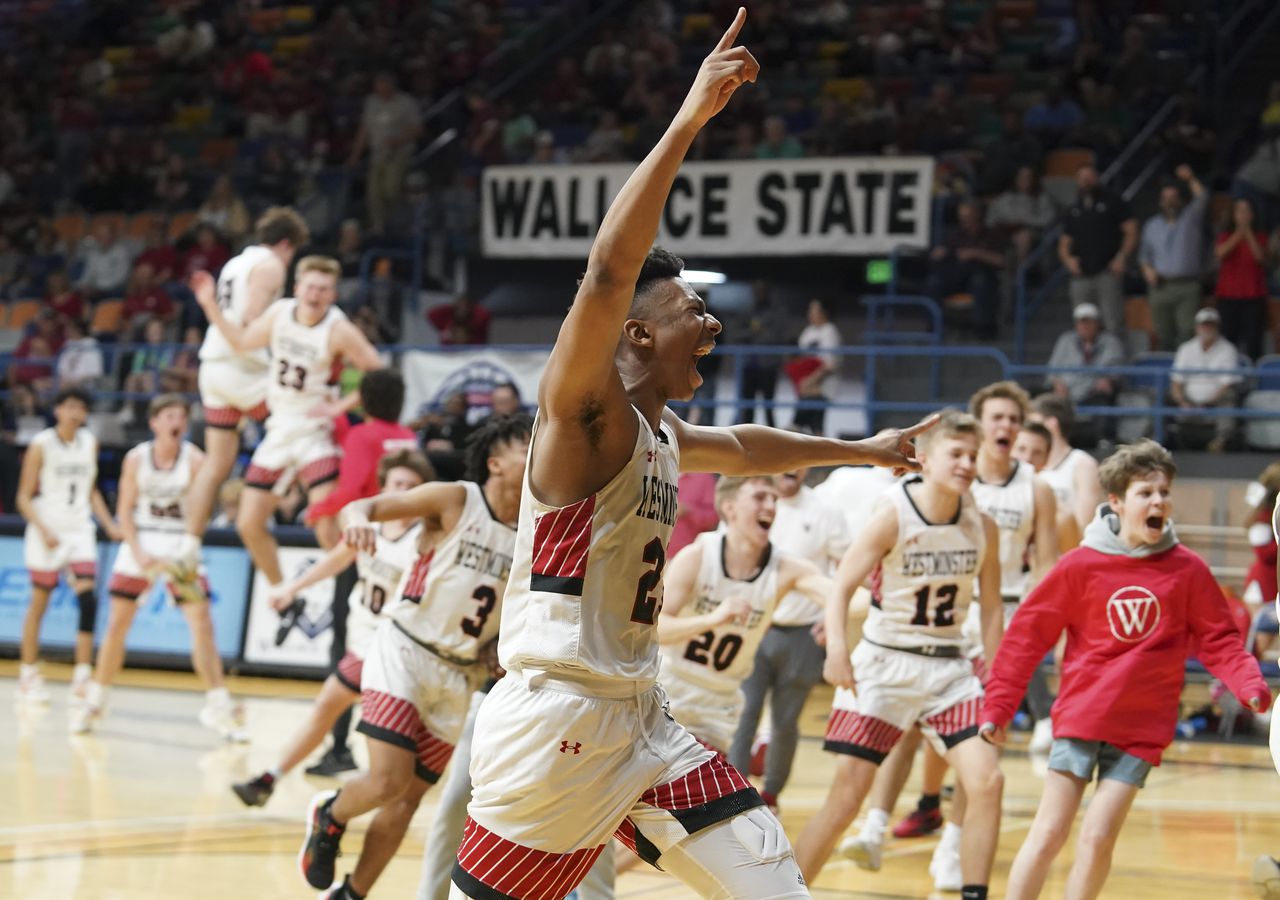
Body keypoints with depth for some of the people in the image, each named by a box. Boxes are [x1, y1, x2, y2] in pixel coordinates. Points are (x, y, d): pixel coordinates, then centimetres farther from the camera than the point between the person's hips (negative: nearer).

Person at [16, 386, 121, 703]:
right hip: (46, 531, -4)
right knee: (39, 603, 4)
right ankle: (28, 678, 16)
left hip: (79, 531, 4)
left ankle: (82, 677, -11)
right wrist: (44, 530, -19)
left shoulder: (90, 442, 7)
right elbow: (24, 498, -7)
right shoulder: (41, 445, -7)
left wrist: (109, 524, 6)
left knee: (88, 598, -12)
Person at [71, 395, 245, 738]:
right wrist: (138, 553, -14)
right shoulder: (136, 459, -3)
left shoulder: (194, 460, -8)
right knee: (117, 624, 4)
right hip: (140, 542, 1)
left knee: (202, 623, -11)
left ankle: (218, 705, -8)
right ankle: (94, 702, 17)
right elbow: (125, 510, 0)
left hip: (180, 546, -1)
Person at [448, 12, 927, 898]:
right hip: (557, 719, -9)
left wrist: (860, 449, 49)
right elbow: (608, 271, -29)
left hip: (641, 720, 9)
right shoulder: (587, 413, -12)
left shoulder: (660, 433, 14)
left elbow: (744, 446, 38)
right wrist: (691, 119, -34)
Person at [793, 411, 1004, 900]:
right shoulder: (892, 516, -14)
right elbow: (842, 586, -17)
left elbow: (990, 608, 7)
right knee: (846, 794, -6)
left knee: (987, 781, -11)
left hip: (949, 667, 4)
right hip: (883, 664, -4)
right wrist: (837, 649, -33)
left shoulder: (982, 527, -2)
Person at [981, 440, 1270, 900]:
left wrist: (1250, 685, -16)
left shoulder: (1188, 570, -1)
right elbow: (1027, 633, 1)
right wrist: (998, 706, 0)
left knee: (1098, 839, -5)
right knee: (1049, 833, -2)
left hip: (1141, 728, 1)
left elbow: (1218, 640, 3)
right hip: (1080, 717, -1)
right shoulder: (1081, 565, -4)